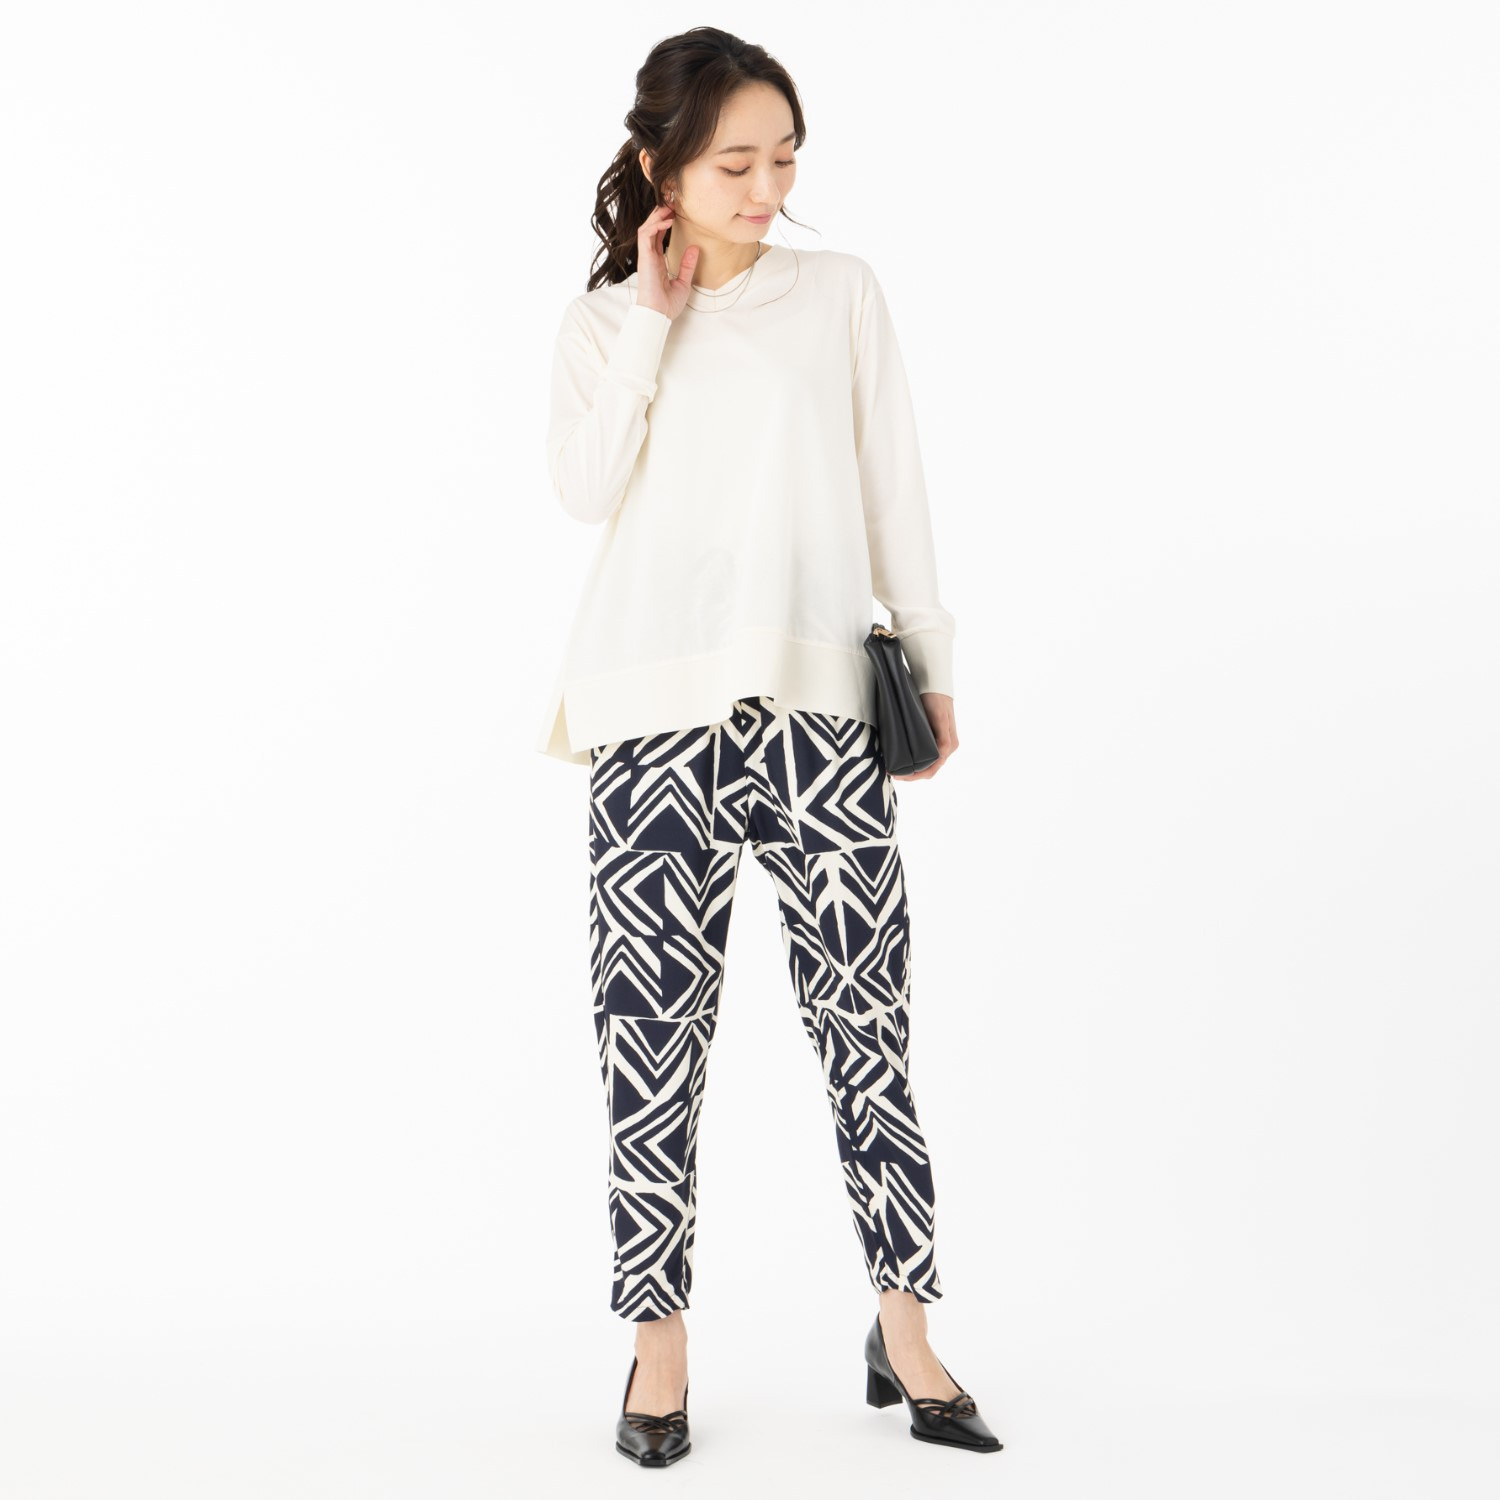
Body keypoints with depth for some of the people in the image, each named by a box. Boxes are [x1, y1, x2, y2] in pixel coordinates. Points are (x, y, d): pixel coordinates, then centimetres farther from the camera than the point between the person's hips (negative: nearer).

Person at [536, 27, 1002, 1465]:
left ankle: (904, 1326, 9)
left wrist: (930, 658, 9)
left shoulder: (841, 292, 13)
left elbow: (892, 487, 12)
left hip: (818, 698, 1)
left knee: (866, 1008, -1)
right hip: (657, 712, 0)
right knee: (653, 1019, -2)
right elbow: (584, 486, -4)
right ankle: (657, 1340, 8)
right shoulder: (603, 322, 12)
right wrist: (651, 316, -3)